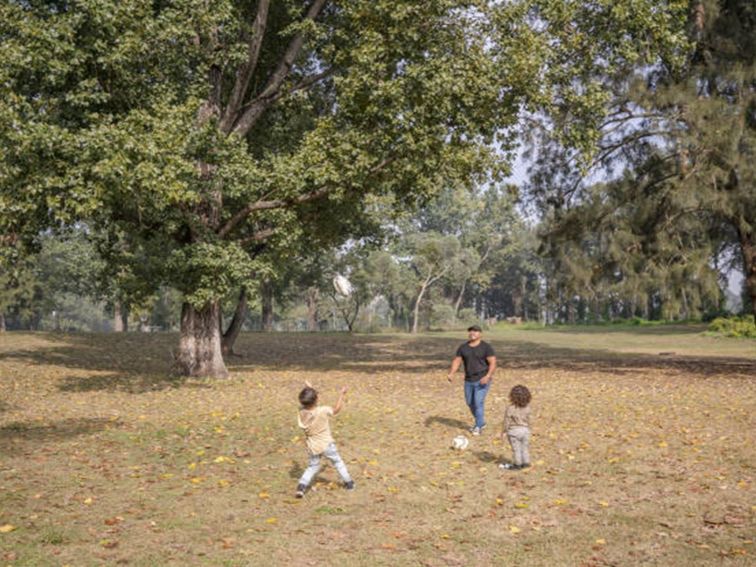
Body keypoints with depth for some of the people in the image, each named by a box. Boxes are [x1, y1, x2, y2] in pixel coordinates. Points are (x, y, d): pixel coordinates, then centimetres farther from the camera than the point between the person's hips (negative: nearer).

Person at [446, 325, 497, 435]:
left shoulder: (486, 347, -9)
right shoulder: (463, 347, 4)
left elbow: (493, 363, -13)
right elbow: (456, 361, 1)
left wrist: (488, 376, -28)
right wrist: (451, 373, -16)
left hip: (482, 380, -5)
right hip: (469, 380, 5)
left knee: (478, 402, -11)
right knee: (470, 403, 13)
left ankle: (478, 427, 3)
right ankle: (481, 422, 34)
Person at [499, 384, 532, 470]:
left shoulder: (510, 408, -20)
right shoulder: (527, 407, -5)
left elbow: (507, 421, -14)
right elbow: (528, 419, 8)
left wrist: (503, 432, -3)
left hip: (514, 431, -5)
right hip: (525, 430, 5)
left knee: (516, 448, 7)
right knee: (525, 447, 17)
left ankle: (517, 464, 16)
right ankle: (525, 462, 25)